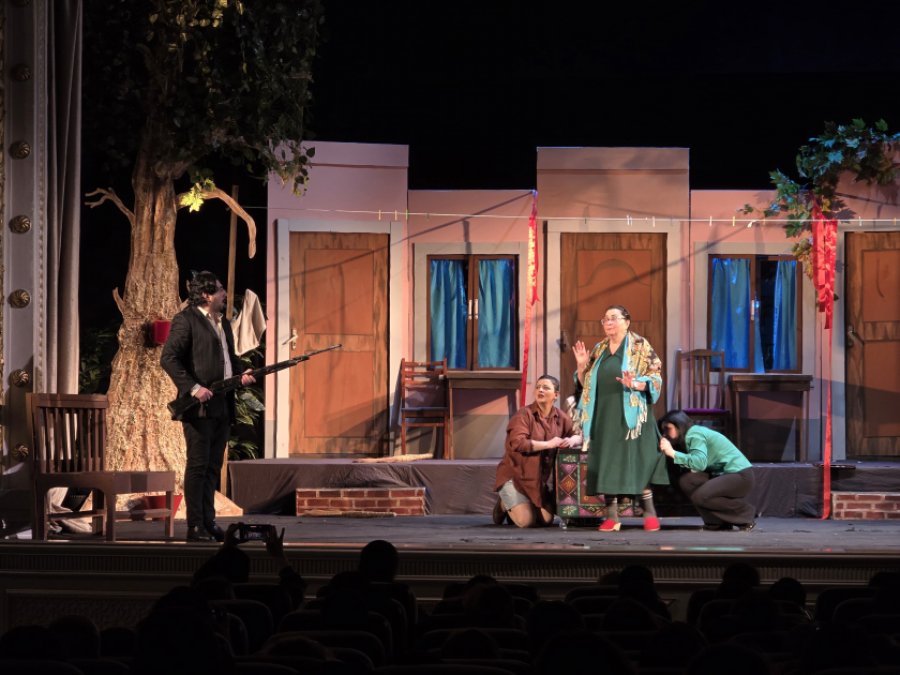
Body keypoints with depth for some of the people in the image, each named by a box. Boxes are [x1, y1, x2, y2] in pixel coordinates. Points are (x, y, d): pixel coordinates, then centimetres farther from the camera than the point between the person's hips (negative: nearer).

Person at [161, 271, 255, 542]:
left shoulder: (223, 323, 19)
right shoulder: (186, 320, -7)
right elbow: (168, 359, -13)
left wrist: (241, 373, 9)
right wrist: (193, 387, -21)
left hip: (223, 406, 8)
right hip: (200, 406, -8)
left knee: (213, 467, 11)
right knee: (197, 466, -6)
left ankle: (209, 523, 17)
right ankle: (195, 527, -3)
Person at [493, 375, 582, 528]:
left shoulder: (561, 417, 4)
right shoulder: (524, 415, -13)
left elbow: (578, 435, 9)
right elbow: (517, 443, -26)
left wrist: (572, 440, -17)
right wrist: (548, 444, -27)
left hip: (542, 480, 6)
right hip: (516, 476, -5)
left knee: (546, 520, -4)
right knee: (526, 521, -16)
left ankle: (520, 507, 27)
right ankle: (505, 505, 18)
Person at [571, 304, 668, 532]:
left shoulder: (640, 346, 1)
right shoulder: (599, 349, 15)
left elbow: (655, 378, -5)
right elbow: (586, 383, 17)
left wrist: (635, 384, -23)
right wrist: (582, 365, -1)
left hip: (631, 414, -5)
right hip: (605, 415, 5)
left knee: (637, 460, -8)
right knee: (607, 463, 0)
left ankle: (649, 512, -1)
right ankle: (612, 515, 2)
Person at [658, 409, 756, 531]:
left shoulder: (695, 435, -13)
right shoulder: (693, 434, 14)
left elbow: (700, 462, -30)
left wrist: (672, 453, -28)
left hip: (741, 476, -9)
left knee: (699, 496, -25)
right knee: (686, 481, -6)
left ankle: (746, 513, -5)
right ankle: (717, 521, 1)